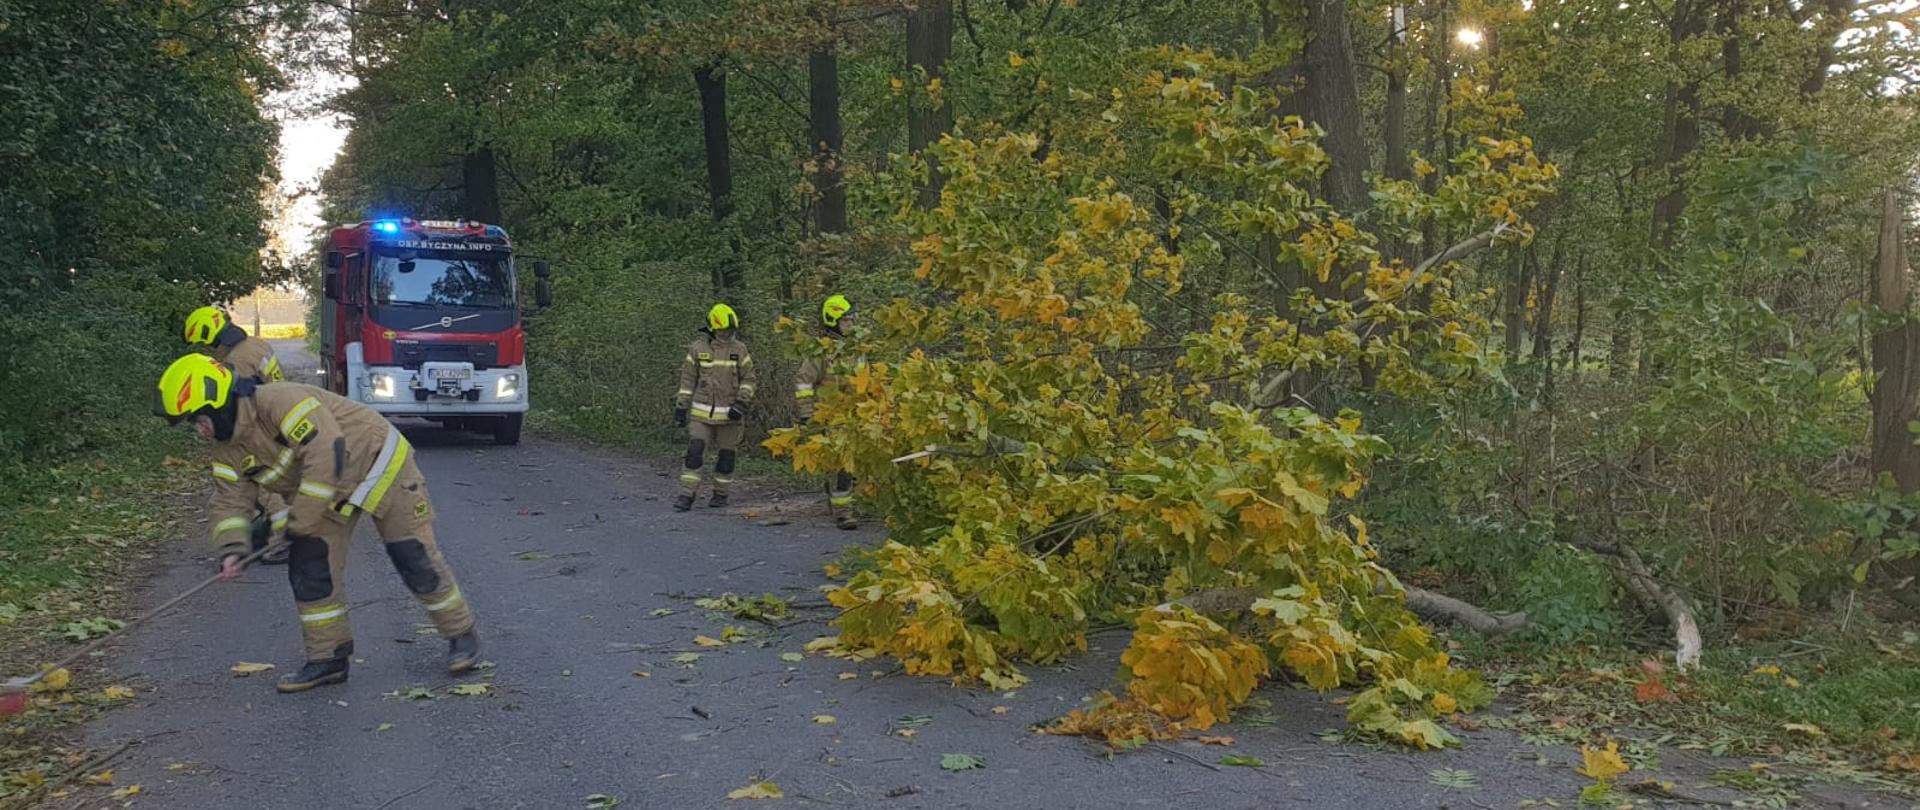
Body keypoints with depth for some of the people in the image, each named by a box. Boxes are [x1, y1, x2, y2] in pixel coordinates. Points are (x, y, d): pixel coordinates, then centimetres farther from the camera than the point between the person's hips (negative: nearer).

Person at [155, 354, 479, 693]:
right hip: (333, 491, 8)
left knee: (416, 561, -4)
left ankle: (461, 636, 14)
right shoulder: (229, 451, -2)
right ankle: (328, 658, 10)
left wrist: (299, 522, -28)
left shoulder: (280, 400, -31)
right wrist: (231, 549, -21)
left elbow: (326, 456, -37)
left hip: (378, 464, -8)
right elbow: (229, 501, -1)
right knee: (309, 568, -2)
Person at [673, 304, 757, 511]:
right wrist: (681, 406, 4)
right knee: (694, 453, -8)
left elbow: (748, 379, 4)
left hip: (729, 414, 0)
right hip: (702, 412, 0)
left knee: (726, 455, 7)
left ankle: (720, 494, 21)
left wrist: (742, 403, -10)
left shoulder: (739, 350, 2)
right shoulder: (698, 349, 1)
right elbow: (687, 379, 6)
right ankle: (687, 495, -4)